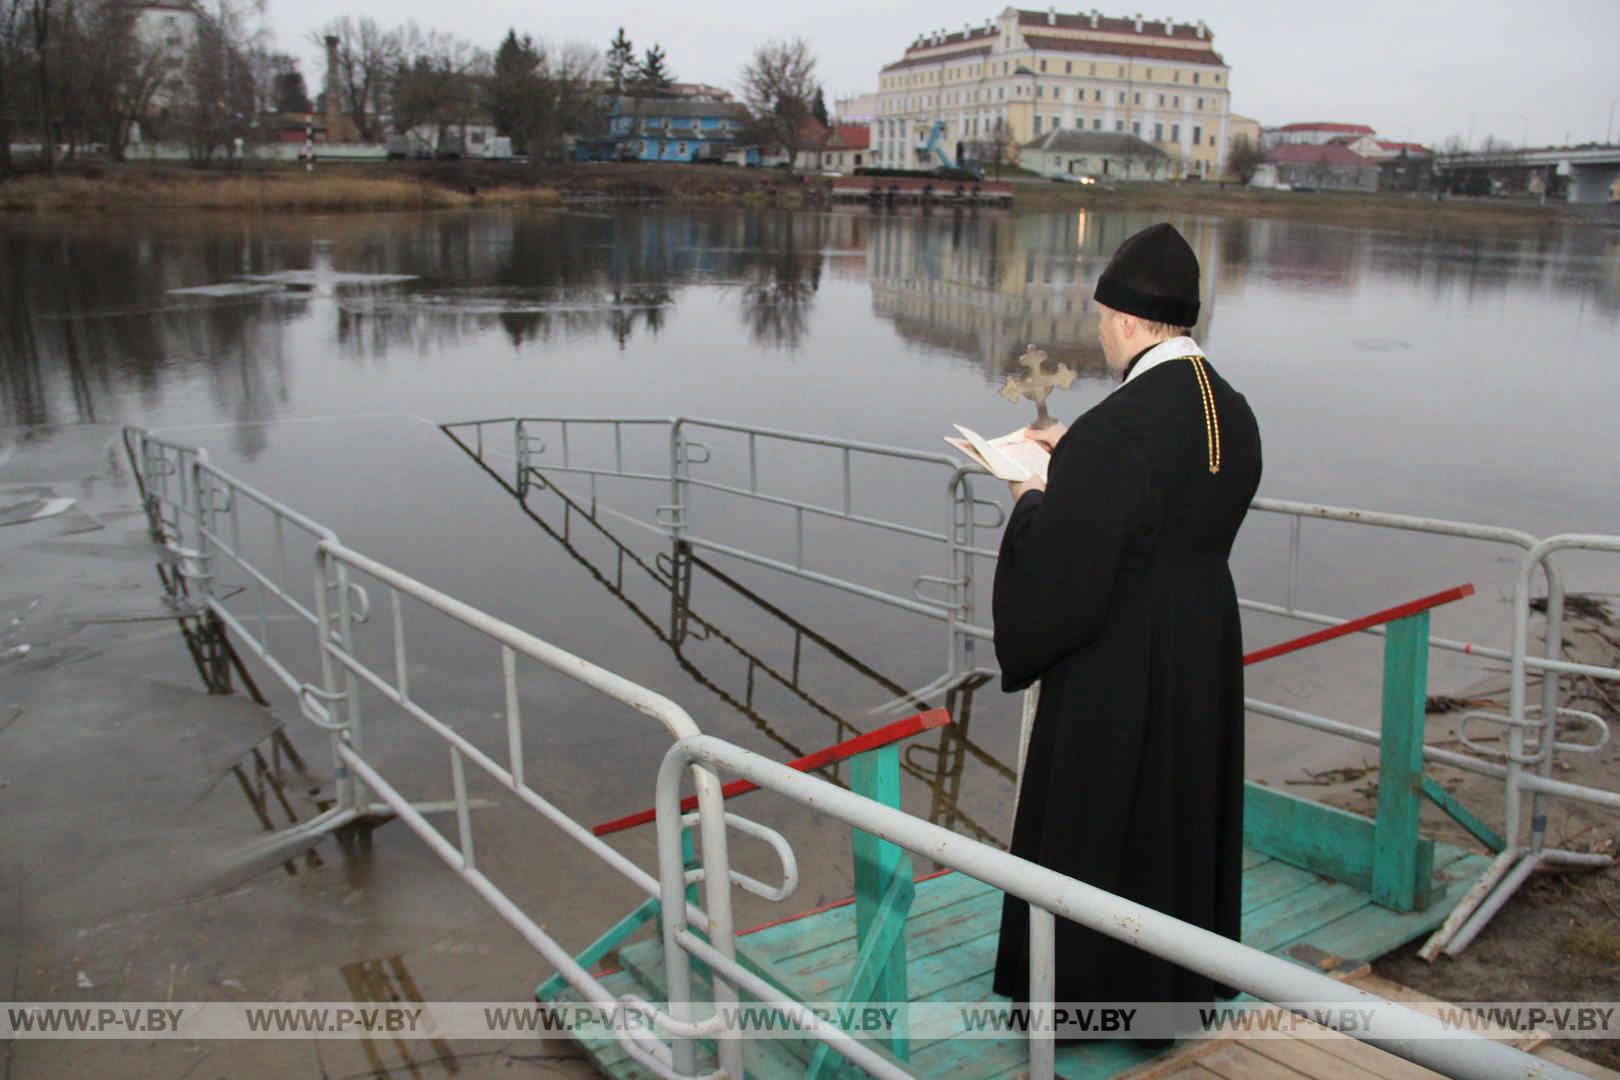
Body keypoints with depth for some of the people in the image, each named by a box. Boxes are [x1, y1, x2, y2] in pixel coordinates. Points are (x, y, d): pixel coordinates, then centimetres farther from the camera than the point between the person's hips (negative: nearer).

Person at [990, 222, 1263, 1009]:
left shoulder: (1117, 425, -26)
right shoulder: (1232, 411, 0)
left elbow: (1057, 564, -23)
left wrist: (1032, 498, -4)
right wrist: (1074, 453, 13)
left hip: (1119, 660, -8)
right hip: (1205, 643, 8)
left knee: (1096, 813, 10)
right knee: (1184, 805, 22)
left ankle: (1087, 980, 27)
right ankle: (1184, 978, 39)